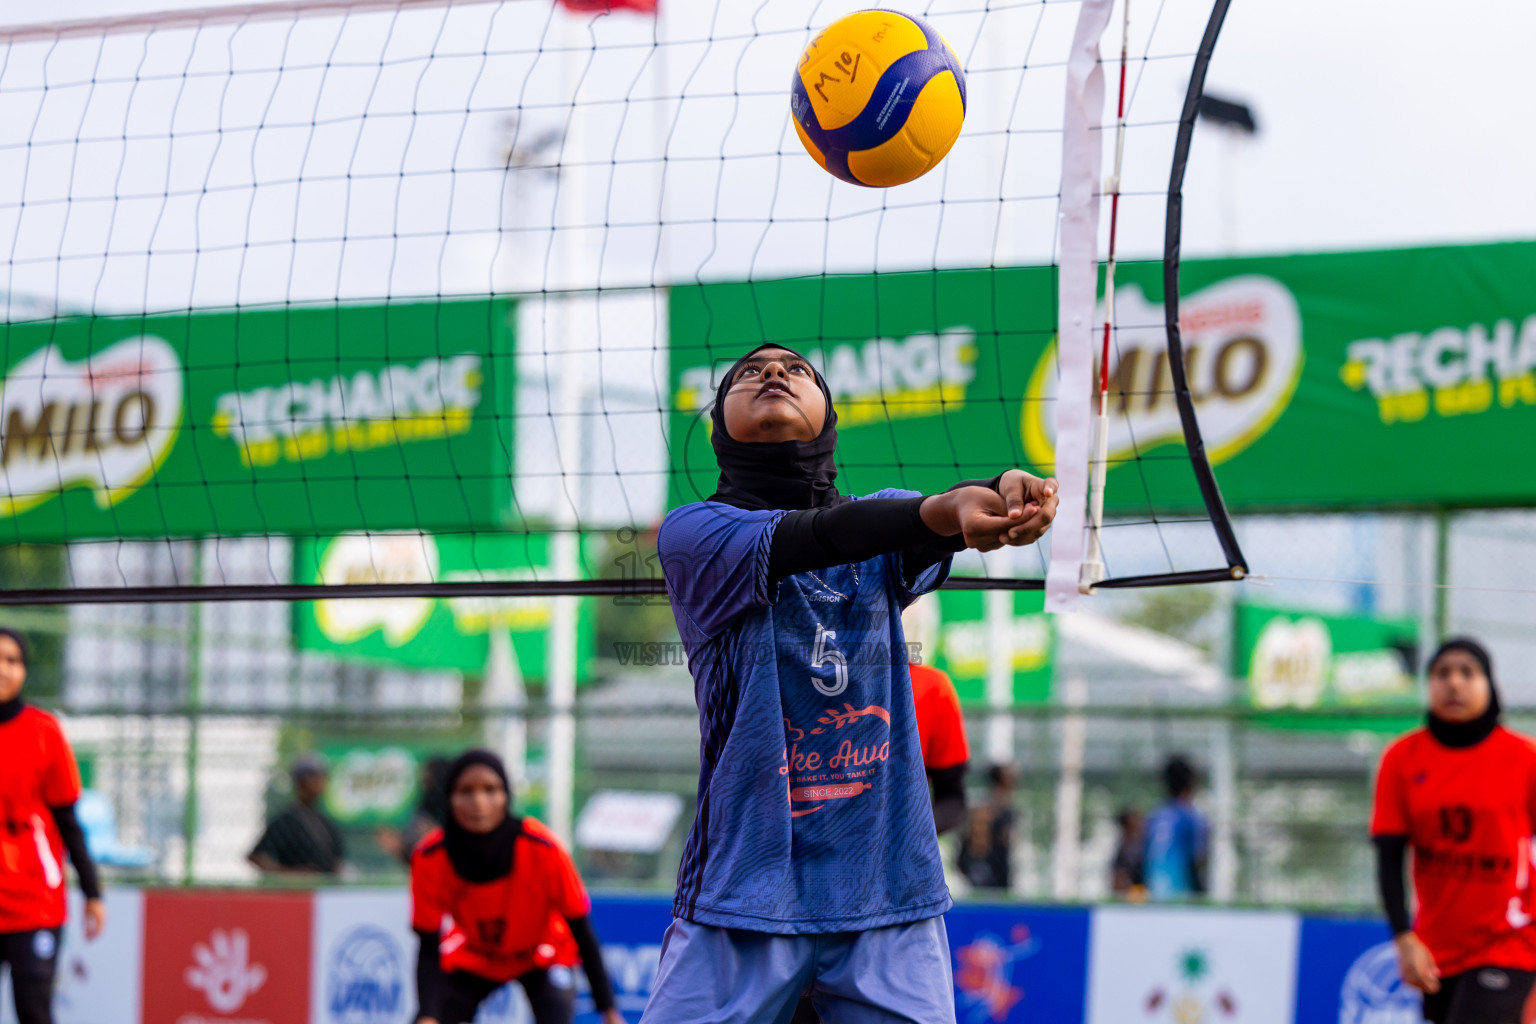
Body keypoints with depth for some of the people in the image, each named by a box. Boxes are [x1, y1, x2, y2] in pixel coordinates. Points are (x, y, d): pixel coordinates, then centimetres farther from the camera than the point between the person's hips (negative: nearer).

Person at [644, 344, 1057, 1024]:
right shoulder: (690, 533, 2)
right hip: (745, 885, -2)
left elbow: (946, 528, -9)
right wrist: (942, 510, -35)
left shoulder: (882, 527, 13)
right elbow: (803, 539, -17)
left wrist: (1011, 494, -34)